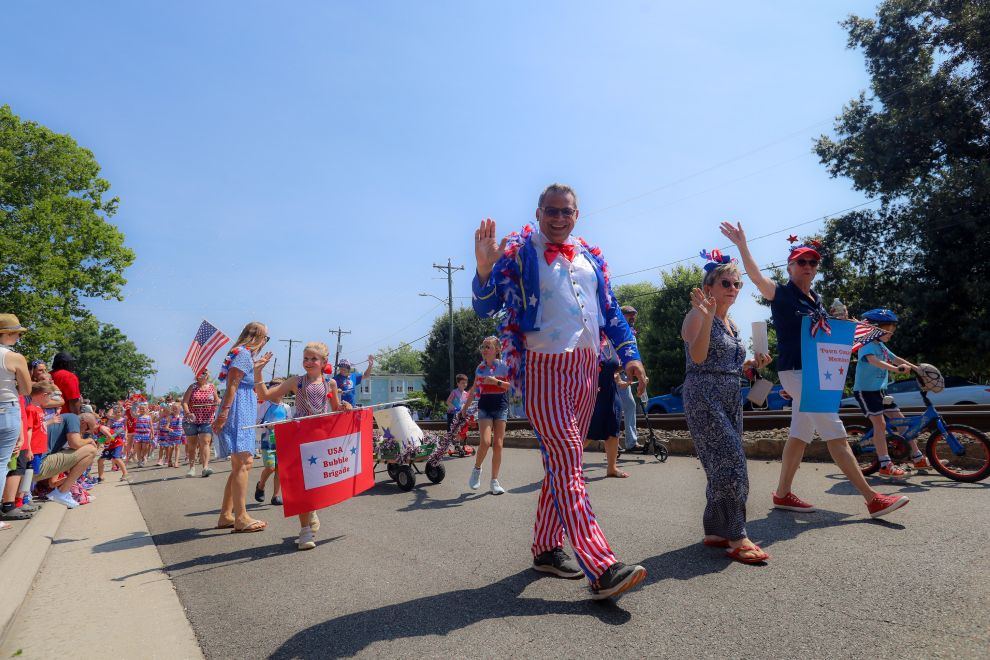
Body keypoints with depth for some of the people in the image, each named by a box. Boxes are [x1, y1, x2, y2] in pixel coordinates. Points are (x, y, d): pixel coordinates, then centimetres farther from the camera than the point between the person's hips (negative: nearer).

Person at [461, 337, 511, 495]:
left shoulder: (504, 366, -2)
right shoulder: (480, 368, 6)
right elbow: (474, 389, 16)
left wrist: (496, 381, -18)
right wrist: (465, 407, 17)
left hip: (500, 405, -1)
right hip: (484, 406, 1)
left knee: (498, 445, -1)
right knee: (485, 442, -17)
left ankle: (494, 481, 11)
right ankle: (477, 468, 12)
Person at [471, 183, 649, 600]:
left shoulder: (591, 257, 16)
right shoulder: (517, 252, 0)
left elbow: (610, 311, 19)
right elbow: (485, 308, -8)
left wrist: (630, 355, 8)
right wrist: (485, 269, -26)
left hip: (585, 367, 7)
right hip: (542, 366, -6)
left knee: (562, 462, 11)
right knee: (566, 463, -13)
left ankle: (545, 548, 24)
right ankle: (601, 570, -15)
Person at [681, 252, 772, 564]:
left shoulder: (732, 324, 18)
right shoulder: (697, 316, -7)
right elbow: (698, 357, -22)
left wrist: (752, 363, 6)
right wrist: (707, 316, -31)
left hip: (731, 399, 9)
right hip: (704, 398, -9)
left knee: (724, 467, 9)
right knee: (730, 463, -14)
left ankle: (715, 531, 19)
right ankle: (737, 538, -7)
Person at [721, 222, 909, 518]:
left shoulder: (816, 299, 15)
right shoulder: (781, 294, -7)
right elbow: (757, 276, -25)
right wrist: (742, 245, -37)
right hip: (795, 371, -8)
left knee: (800, 434, 12)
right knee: (835, 434, -7)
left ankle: (783, 493, 21)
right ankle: (872, 498, -1)